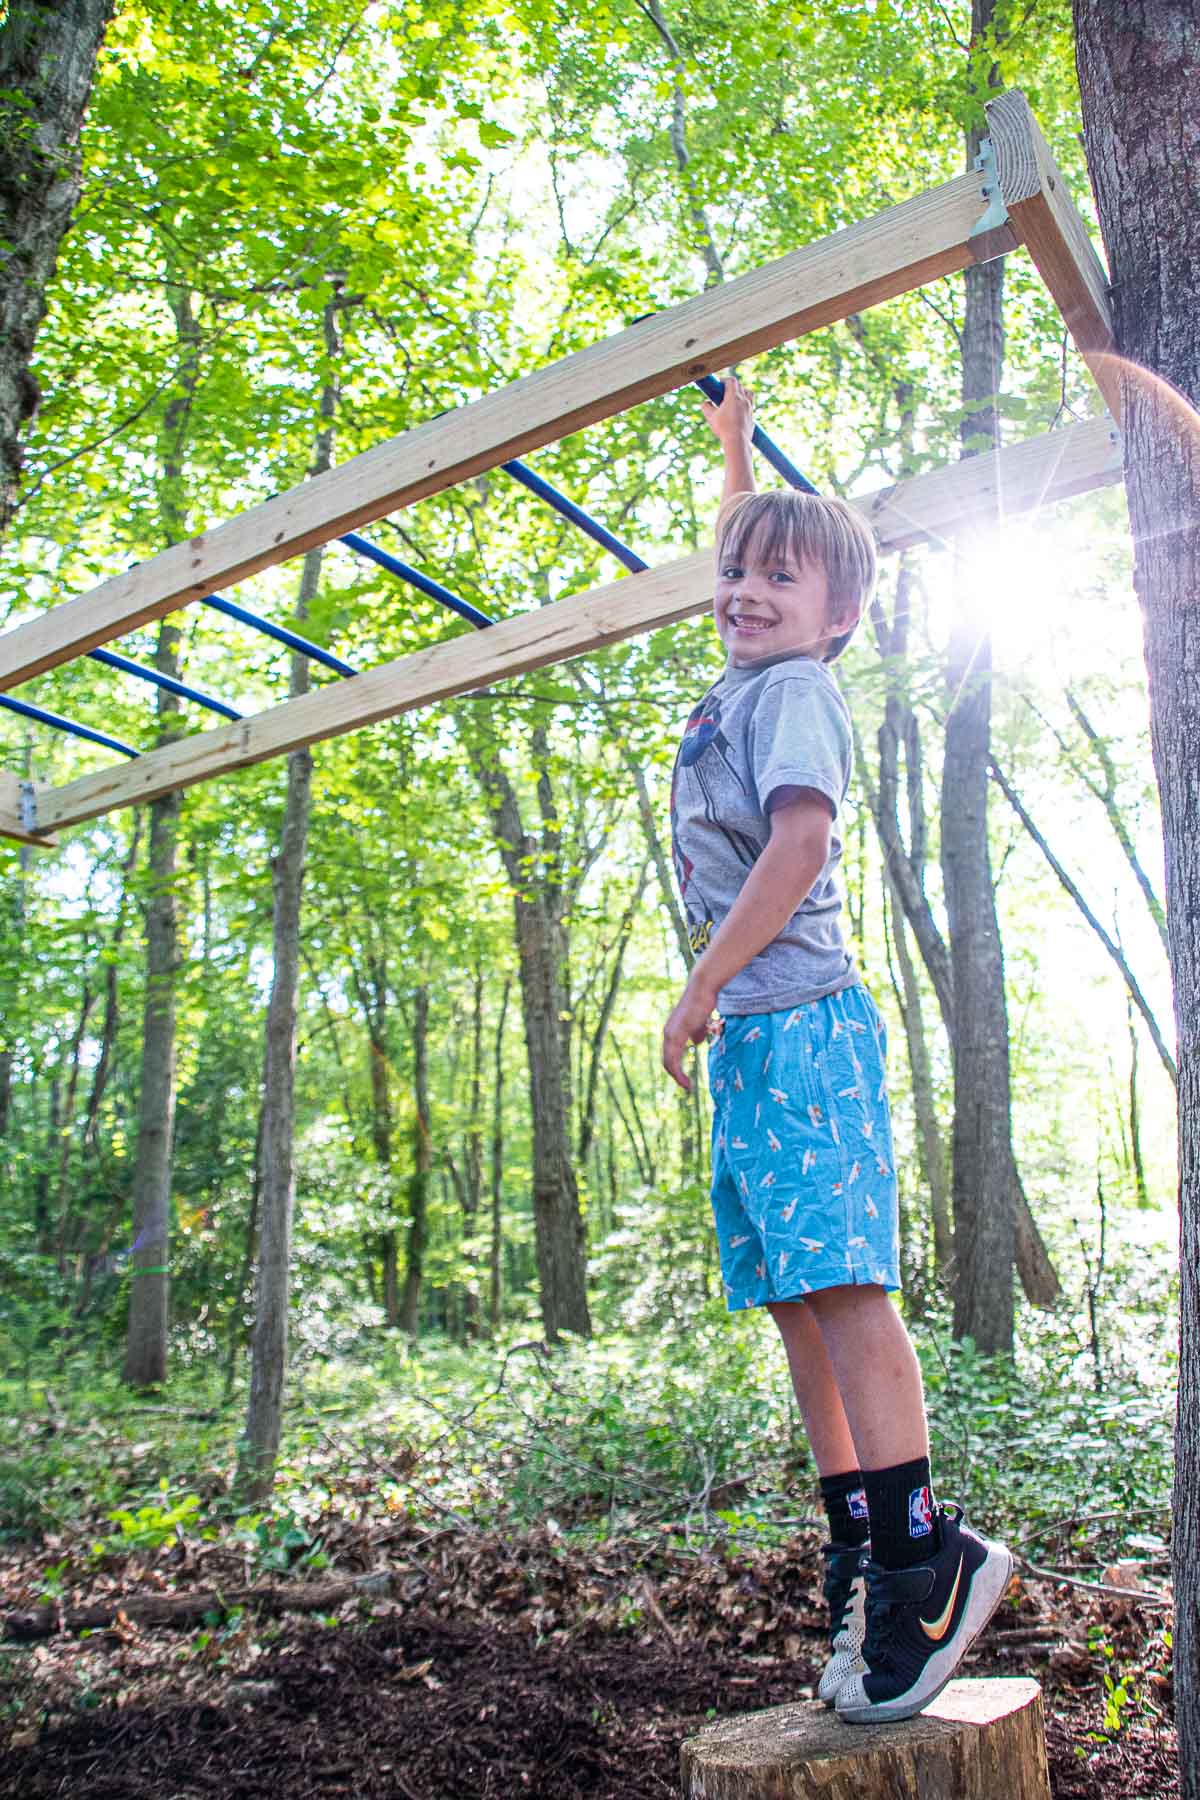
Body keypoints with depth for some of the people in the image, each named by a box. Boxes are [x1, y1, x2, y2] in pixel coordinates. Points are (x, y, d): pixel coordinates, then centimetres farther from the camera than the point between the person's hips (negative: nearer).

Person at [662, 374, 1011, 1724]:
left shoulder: (795, 690, -4)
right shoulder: (745, 683, 22)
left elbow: (798, 843, -19)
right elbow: (742, 558, 42)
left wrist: (699, 987, -17)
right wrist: (734, 446, 49)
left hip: (796, 1019, -9)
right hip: (752, 1034, 9)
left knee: (839, 1279, -12)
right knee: (792, 1298, 7)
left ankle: (923, 1547, -6)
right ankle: (860, 1547, 14)